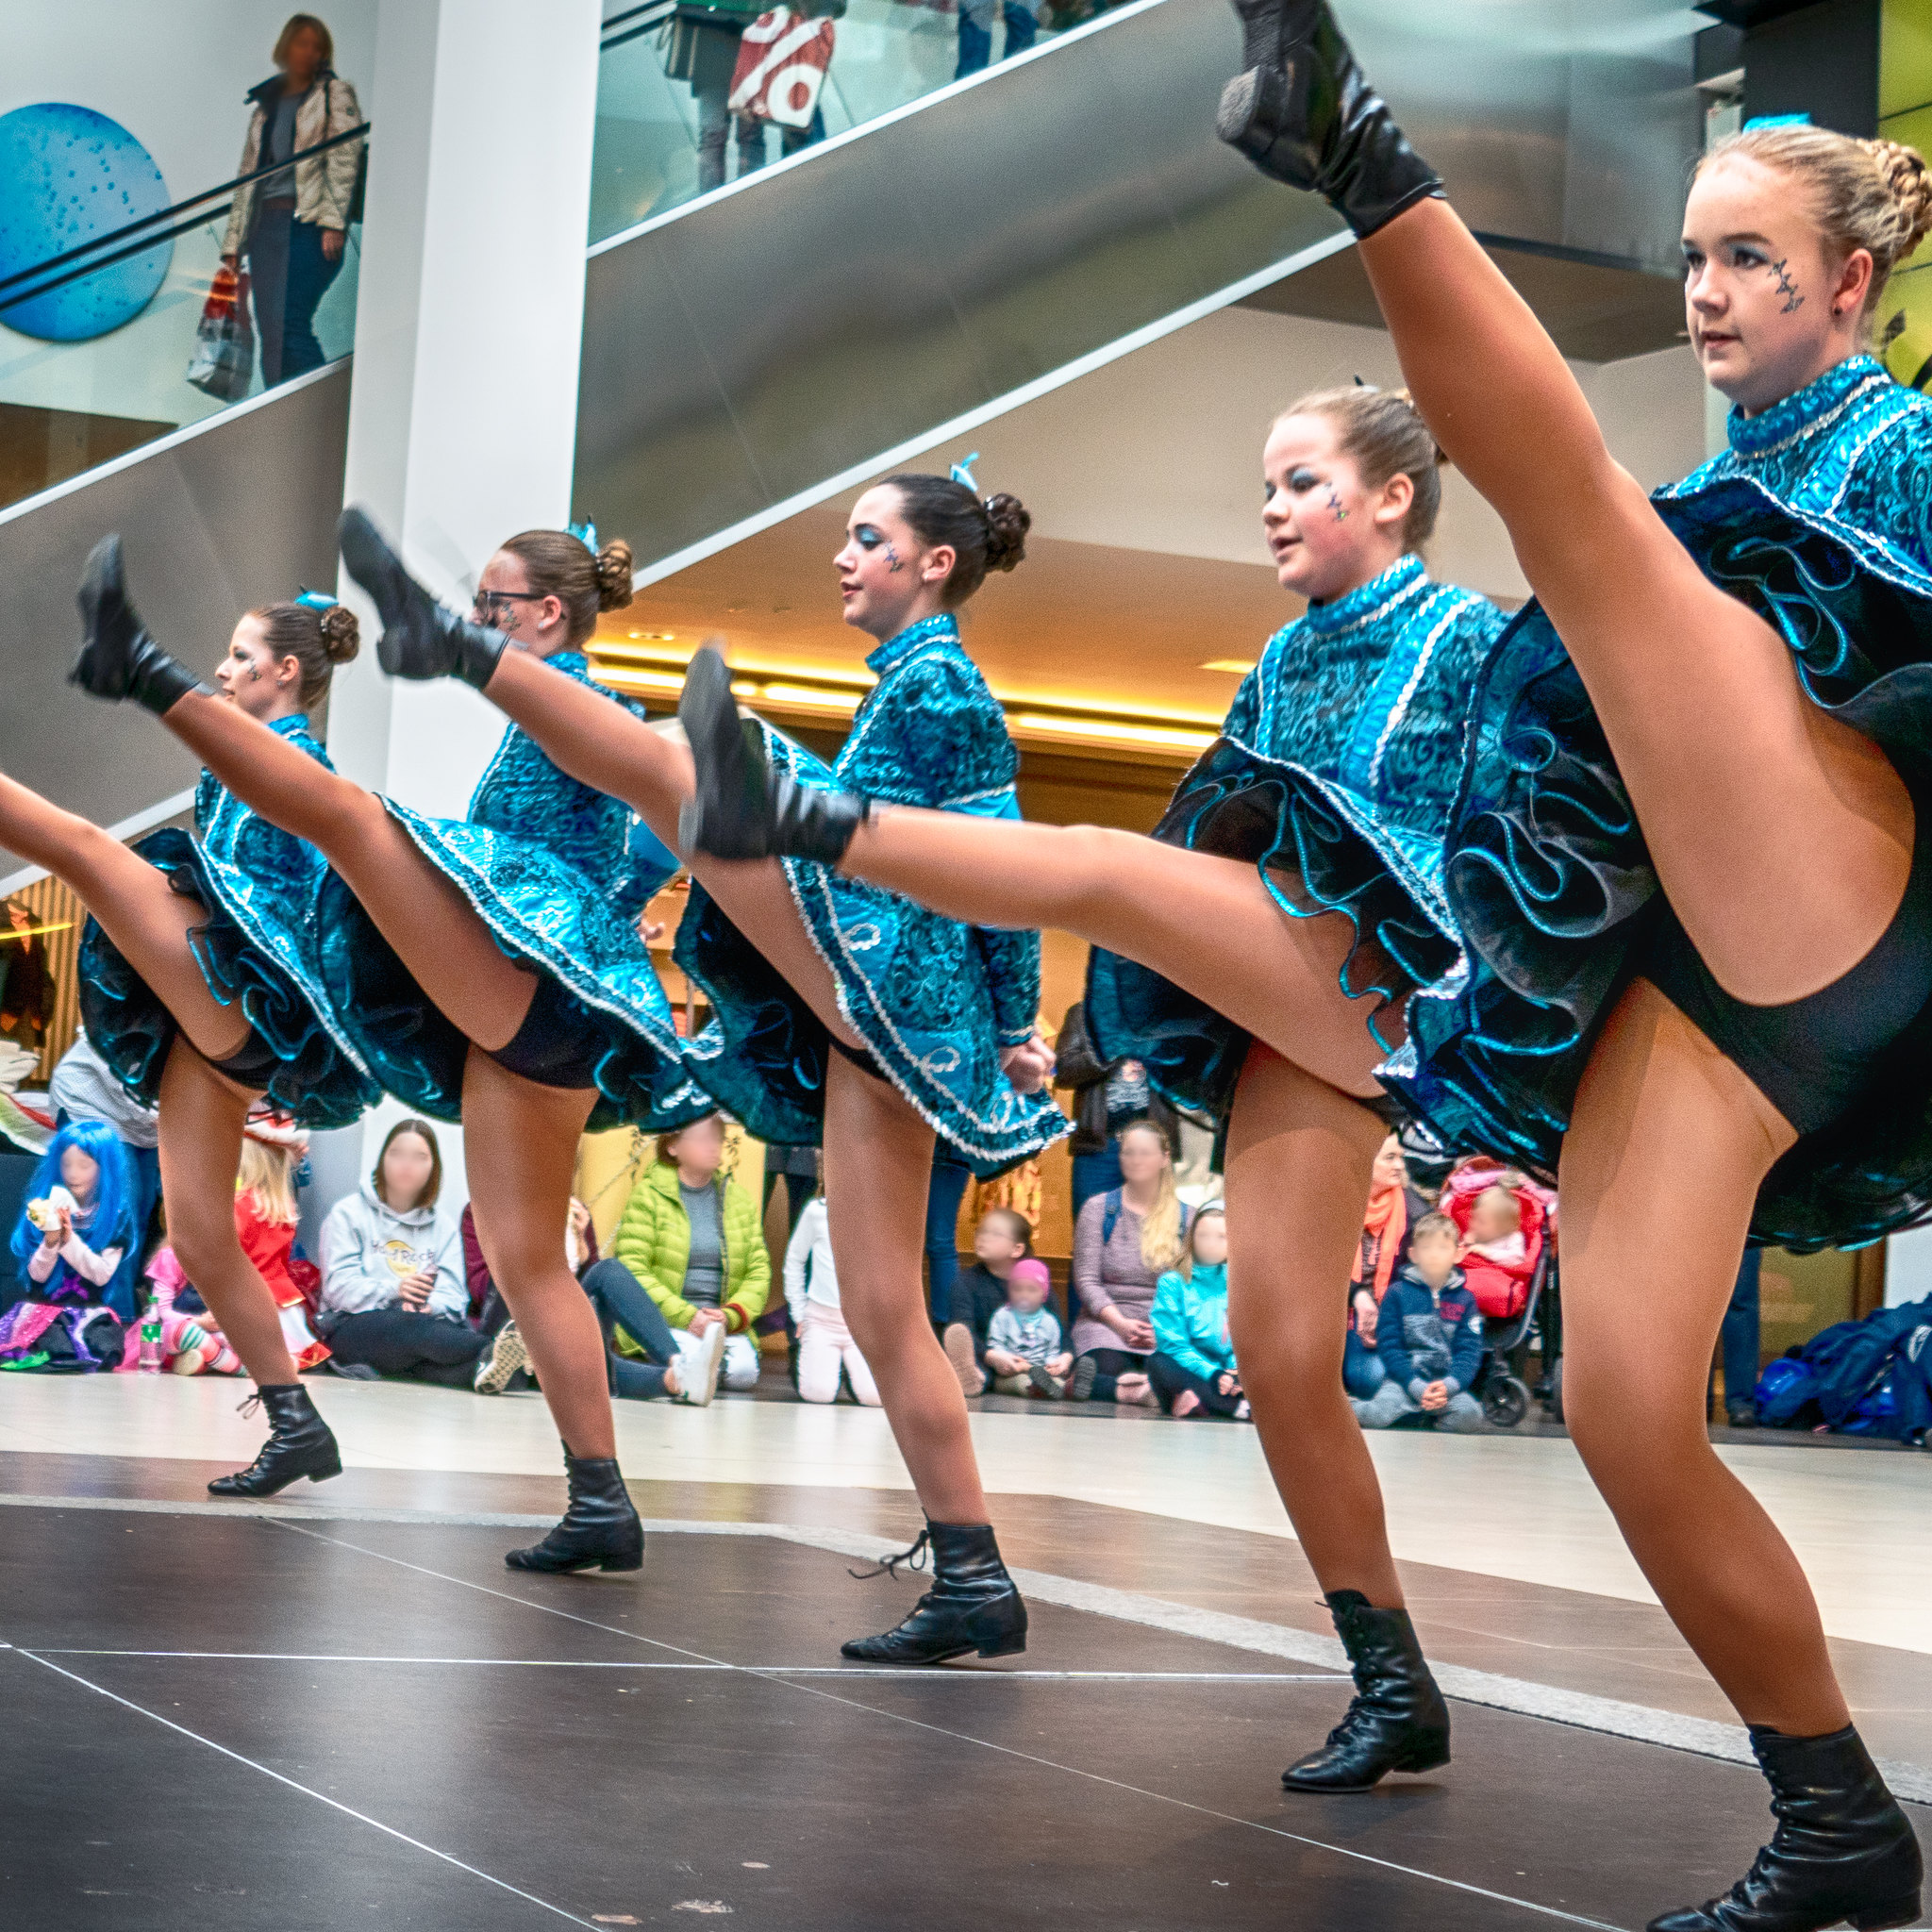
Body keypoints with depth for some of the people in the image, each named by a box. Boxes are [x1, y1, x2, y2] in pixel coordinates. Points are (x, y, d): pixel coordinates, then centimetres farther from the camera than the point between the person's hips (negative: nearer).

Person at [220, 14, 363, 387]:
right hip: (266, 224, 6)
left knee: (290, 325, -19)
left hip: (308, 225, -6)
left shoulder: (335, 94, 8)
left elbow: (345, 157, -4)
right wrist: (234, 240, 15)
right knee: (269, 331, 0)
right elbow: (247, 172, 22)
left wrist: (333, 221, -17)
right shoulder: (265, 103, 23)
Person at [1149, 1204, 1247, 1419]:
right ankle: (1239, 1406, -42)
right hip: (1187, 1372, -2)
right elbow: (1173, 1343, -6)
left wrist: (1236, 1372, -14)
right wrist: (1212, 1374, -19)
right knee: (1158, 1363, -32)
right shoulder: (1172, 1282, 4)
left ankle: (1199, 1403, -41)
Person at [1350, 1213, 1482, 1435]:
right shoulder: (1398, 1293, 5)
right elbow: (1388, 1345, -1)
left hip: (1447, 1383, 2)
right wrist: (1416, 1386, -15)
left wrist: (1449, 1385, -16)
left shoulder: (1464, 1299, 11)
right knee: (1376, 1414, -31)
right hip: (1405, 1380, -2)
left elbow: (1469, 1350, 4)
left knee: (1470, 1414, -29)